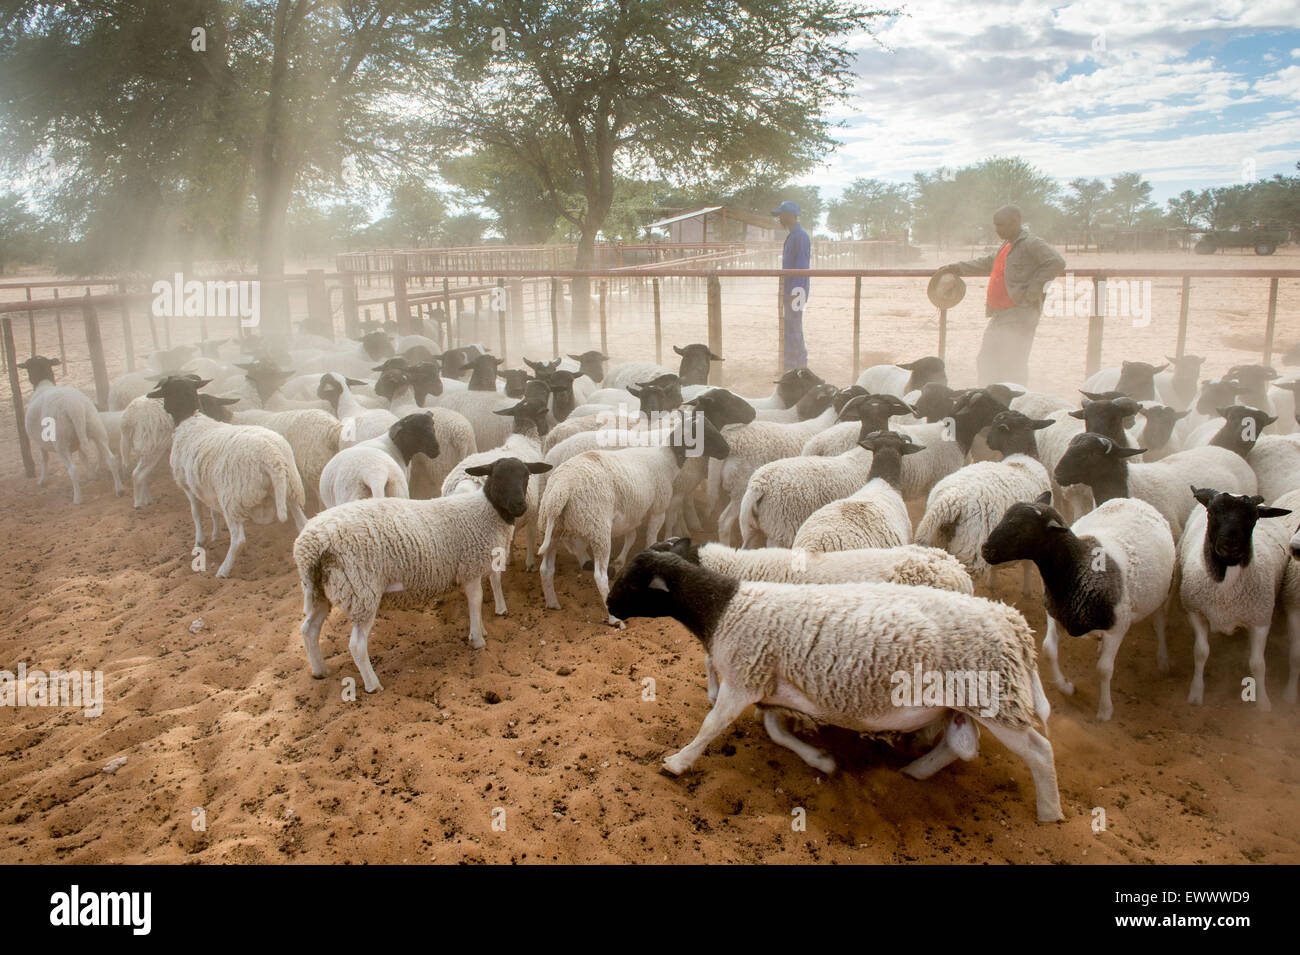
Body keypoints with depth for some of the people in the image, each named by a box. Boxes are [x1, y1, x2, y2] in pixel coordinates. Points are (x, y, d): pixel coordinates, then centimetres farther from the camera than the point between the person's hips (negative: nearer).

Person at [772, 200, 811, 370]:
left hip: (796, 290, -10)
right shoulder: (792, 236, 18)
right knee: (790, 329, 14)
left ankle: (798, 368, -6)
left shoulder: (800, 236, -14)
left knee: (794, 329, -9)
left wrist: (795, 291, -24)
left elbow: (801, 265, -20)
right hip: (790, 290, 10)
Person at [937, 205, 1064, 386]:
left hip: (1019, 317, -10)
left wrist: (1032, 290, -21)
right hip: (999, 315, 10)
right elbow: (987, 263, 32)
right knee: (985, 361, 14)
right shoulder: (1007, 246, 18)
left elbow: (1056, 263, -20)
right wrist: (958, 268, 31)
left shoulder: (1031, 244, -12)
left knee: (1012, 366, -9)